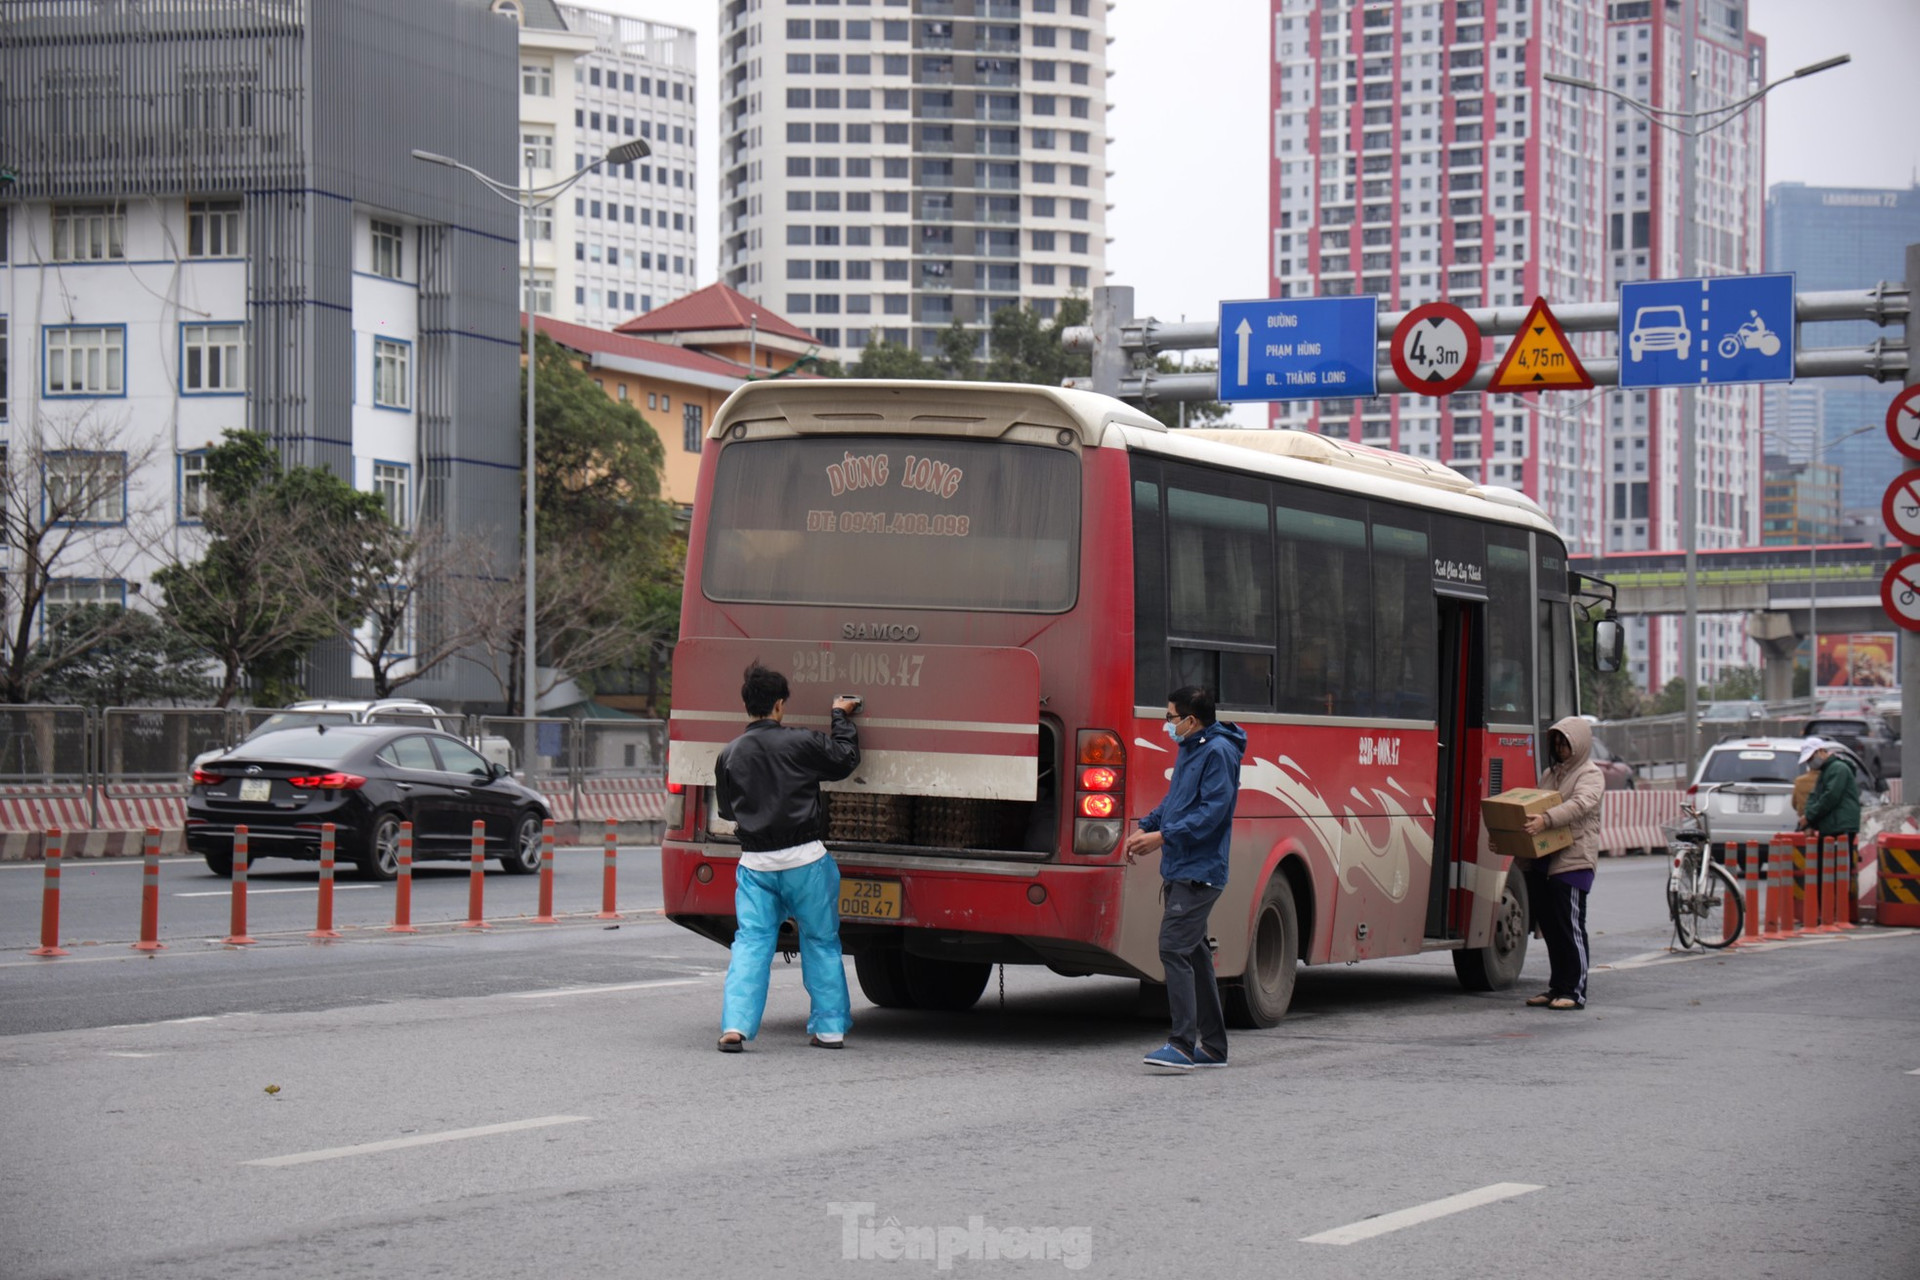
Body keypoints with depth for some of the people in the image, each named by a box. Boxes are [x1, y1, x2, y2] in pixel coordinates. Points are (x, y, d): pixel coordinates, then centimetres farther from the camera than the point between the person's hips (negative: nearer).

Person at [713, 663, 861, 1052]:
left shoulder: (729, 754, 3)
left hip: (755, 863, 2)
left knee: (751, 943, 4)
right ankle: (829, 1027, 16)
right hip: (804, 859, -2)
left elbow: (726, 809, 15)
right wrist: (841, 717, 19)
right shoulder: (800, 743, -8)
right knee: (821, 942, 11)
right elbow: (845, 759, 5)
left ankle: (735, 1025, -11)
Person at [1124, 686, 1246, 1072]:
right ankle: (1213, 1046, 20)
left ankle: (1183, 1044, -17)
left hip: (1199, 873, -10)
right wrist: (1146, 827, 10)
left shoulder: (1218, 752, -14)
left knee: (1174, 947, -16)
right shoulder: (1189, 750, 16)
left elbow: (1213, 812, -21)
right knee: (1193, 953, 13)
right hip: (1180, 870, 10)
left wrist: (1163, 836, -21)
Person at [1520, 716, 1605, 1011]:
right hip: (1542, 862, 8)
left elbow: (1580, 804, -21)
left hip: (1574, 861, -8)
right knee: (1549, 927, 9)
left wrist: (1546, 820, -37)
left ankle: (1575, 991, -5)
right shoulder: (1550, 774, 22)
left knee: (1570, 927, -8)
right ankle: (1557, 988, 16)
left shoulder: (1591, 774, -3)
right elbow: (1535, 810, 24)